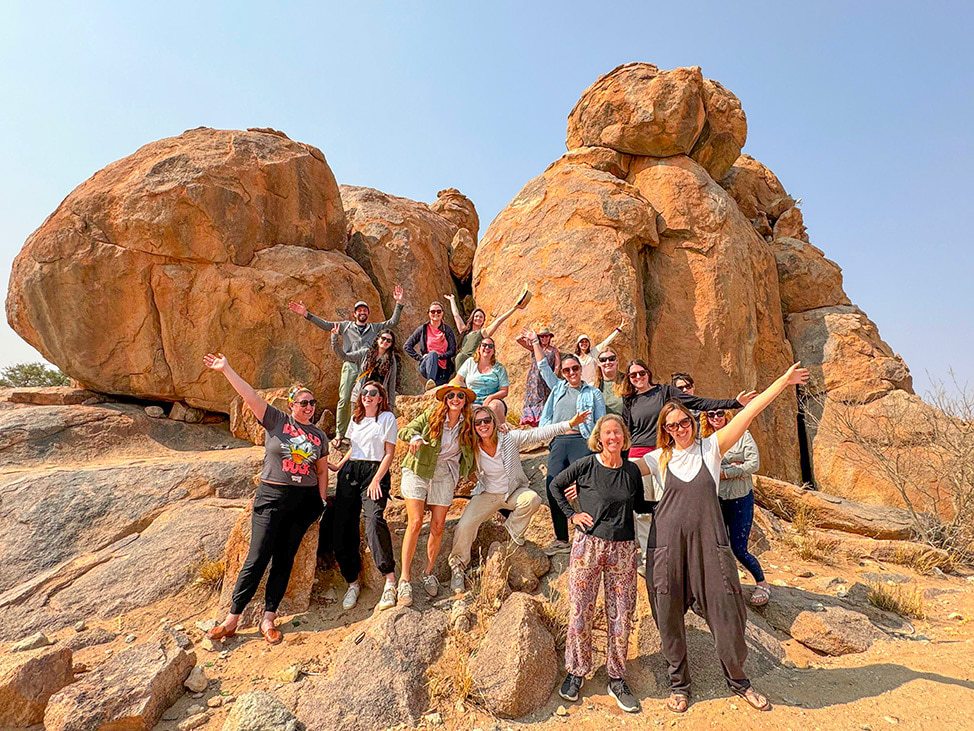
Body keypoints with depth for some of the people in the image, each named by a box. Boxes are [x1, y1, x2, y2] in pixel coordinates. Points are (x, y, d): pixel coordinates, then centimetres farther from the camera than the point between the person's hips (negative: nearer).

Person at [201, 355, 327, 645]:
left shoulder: (319, 436, 9)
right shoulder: (276, 421, -2)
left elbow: (322, 471, 14)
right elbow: (250, 396, -11)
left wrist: (321, 501, 8)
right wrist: (226, 369, -18)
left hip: (304, 501, 3)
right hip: (271, 497, -3)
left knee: (284, 559, 6)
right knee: (258, 558, -3)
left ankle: (268, 619, 15)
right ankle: (232, 619, 10)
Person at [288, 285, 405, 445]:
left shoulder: (375, 328, 19)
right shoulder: (346, 326, 18)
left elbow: (393, 322, 11)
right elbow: (325, 325, 12)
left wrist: (398, 303, 2)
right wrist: (306, 314, 1)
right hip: (350, 366, 0)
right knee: (344, 400, -9)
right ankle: (340, 434, -3)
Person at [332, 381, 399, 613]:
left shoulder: (387, 417, 3)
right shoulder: (355, 418, 20)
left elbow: (389, 453, -3)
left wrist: (376, 480, -12)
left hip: (375, 471, -6)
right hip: (350, 472, 6)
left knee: (374, 519, -28)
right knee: (343, 525, -4)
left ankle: (390, 582, -28)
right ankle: (352, 582, 8)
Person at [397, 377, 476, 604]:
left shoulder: (468, 424, 3)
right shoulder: (432, 415, -5)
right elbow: (404, 431, -6)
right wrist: (415, 437, -25)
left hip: (445, 476, 3)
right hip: (418, 471, -2)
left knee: (437, 527, 1)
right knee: (415, 523, -11)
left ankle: (429, 572, 21)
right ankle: (405, 579, -1)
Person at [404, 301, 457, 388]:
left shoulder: (447, 330, 9)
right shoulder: (423, 329, 8)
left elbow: (453, 351, 2)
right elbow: (407, 346, 8)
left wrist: (439, 356, -13)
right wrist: (420, 358, -4)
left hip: (443, 368, 2)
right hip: (426, 366, -2)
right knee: (432, 354, -34)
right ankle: (431, 381, -54)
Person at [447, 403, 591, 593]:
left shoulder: (510, 438, -17)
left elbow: (540, 434, -20)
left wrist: (569, 424, -26)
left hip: (514, 492, 0)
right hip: (487, 495, 1)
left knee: (533, 499, -31)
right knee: (465, 525, -17)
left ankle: (513, 528, 1)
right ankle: (457, 566, 9)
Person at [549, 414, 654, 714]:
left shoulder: (632, 470, 3)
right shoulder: (585, 465, -7)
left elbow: (639, 505, 16)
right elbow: (555, 485, 6)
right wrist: (571, 514, -1)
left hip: (623, 550, 3)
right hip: (588, 545, -3)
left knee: (621, 616, 9)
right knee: (580, 612, 5)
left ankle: (617, 679, 27)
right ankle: (576, 672, 26)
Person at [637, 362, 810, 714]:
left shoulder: (711, 447, 2)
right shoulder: (659, 458, 4)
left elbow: (749, 412, -2)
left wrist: (785, 380, -2)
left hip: (709, 543, 0)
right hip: (668, 545, 0)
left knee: (727, 615, 7)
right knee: (669, 619, 9)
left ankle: (738, 679, 36)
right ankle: (679, 683, 32)